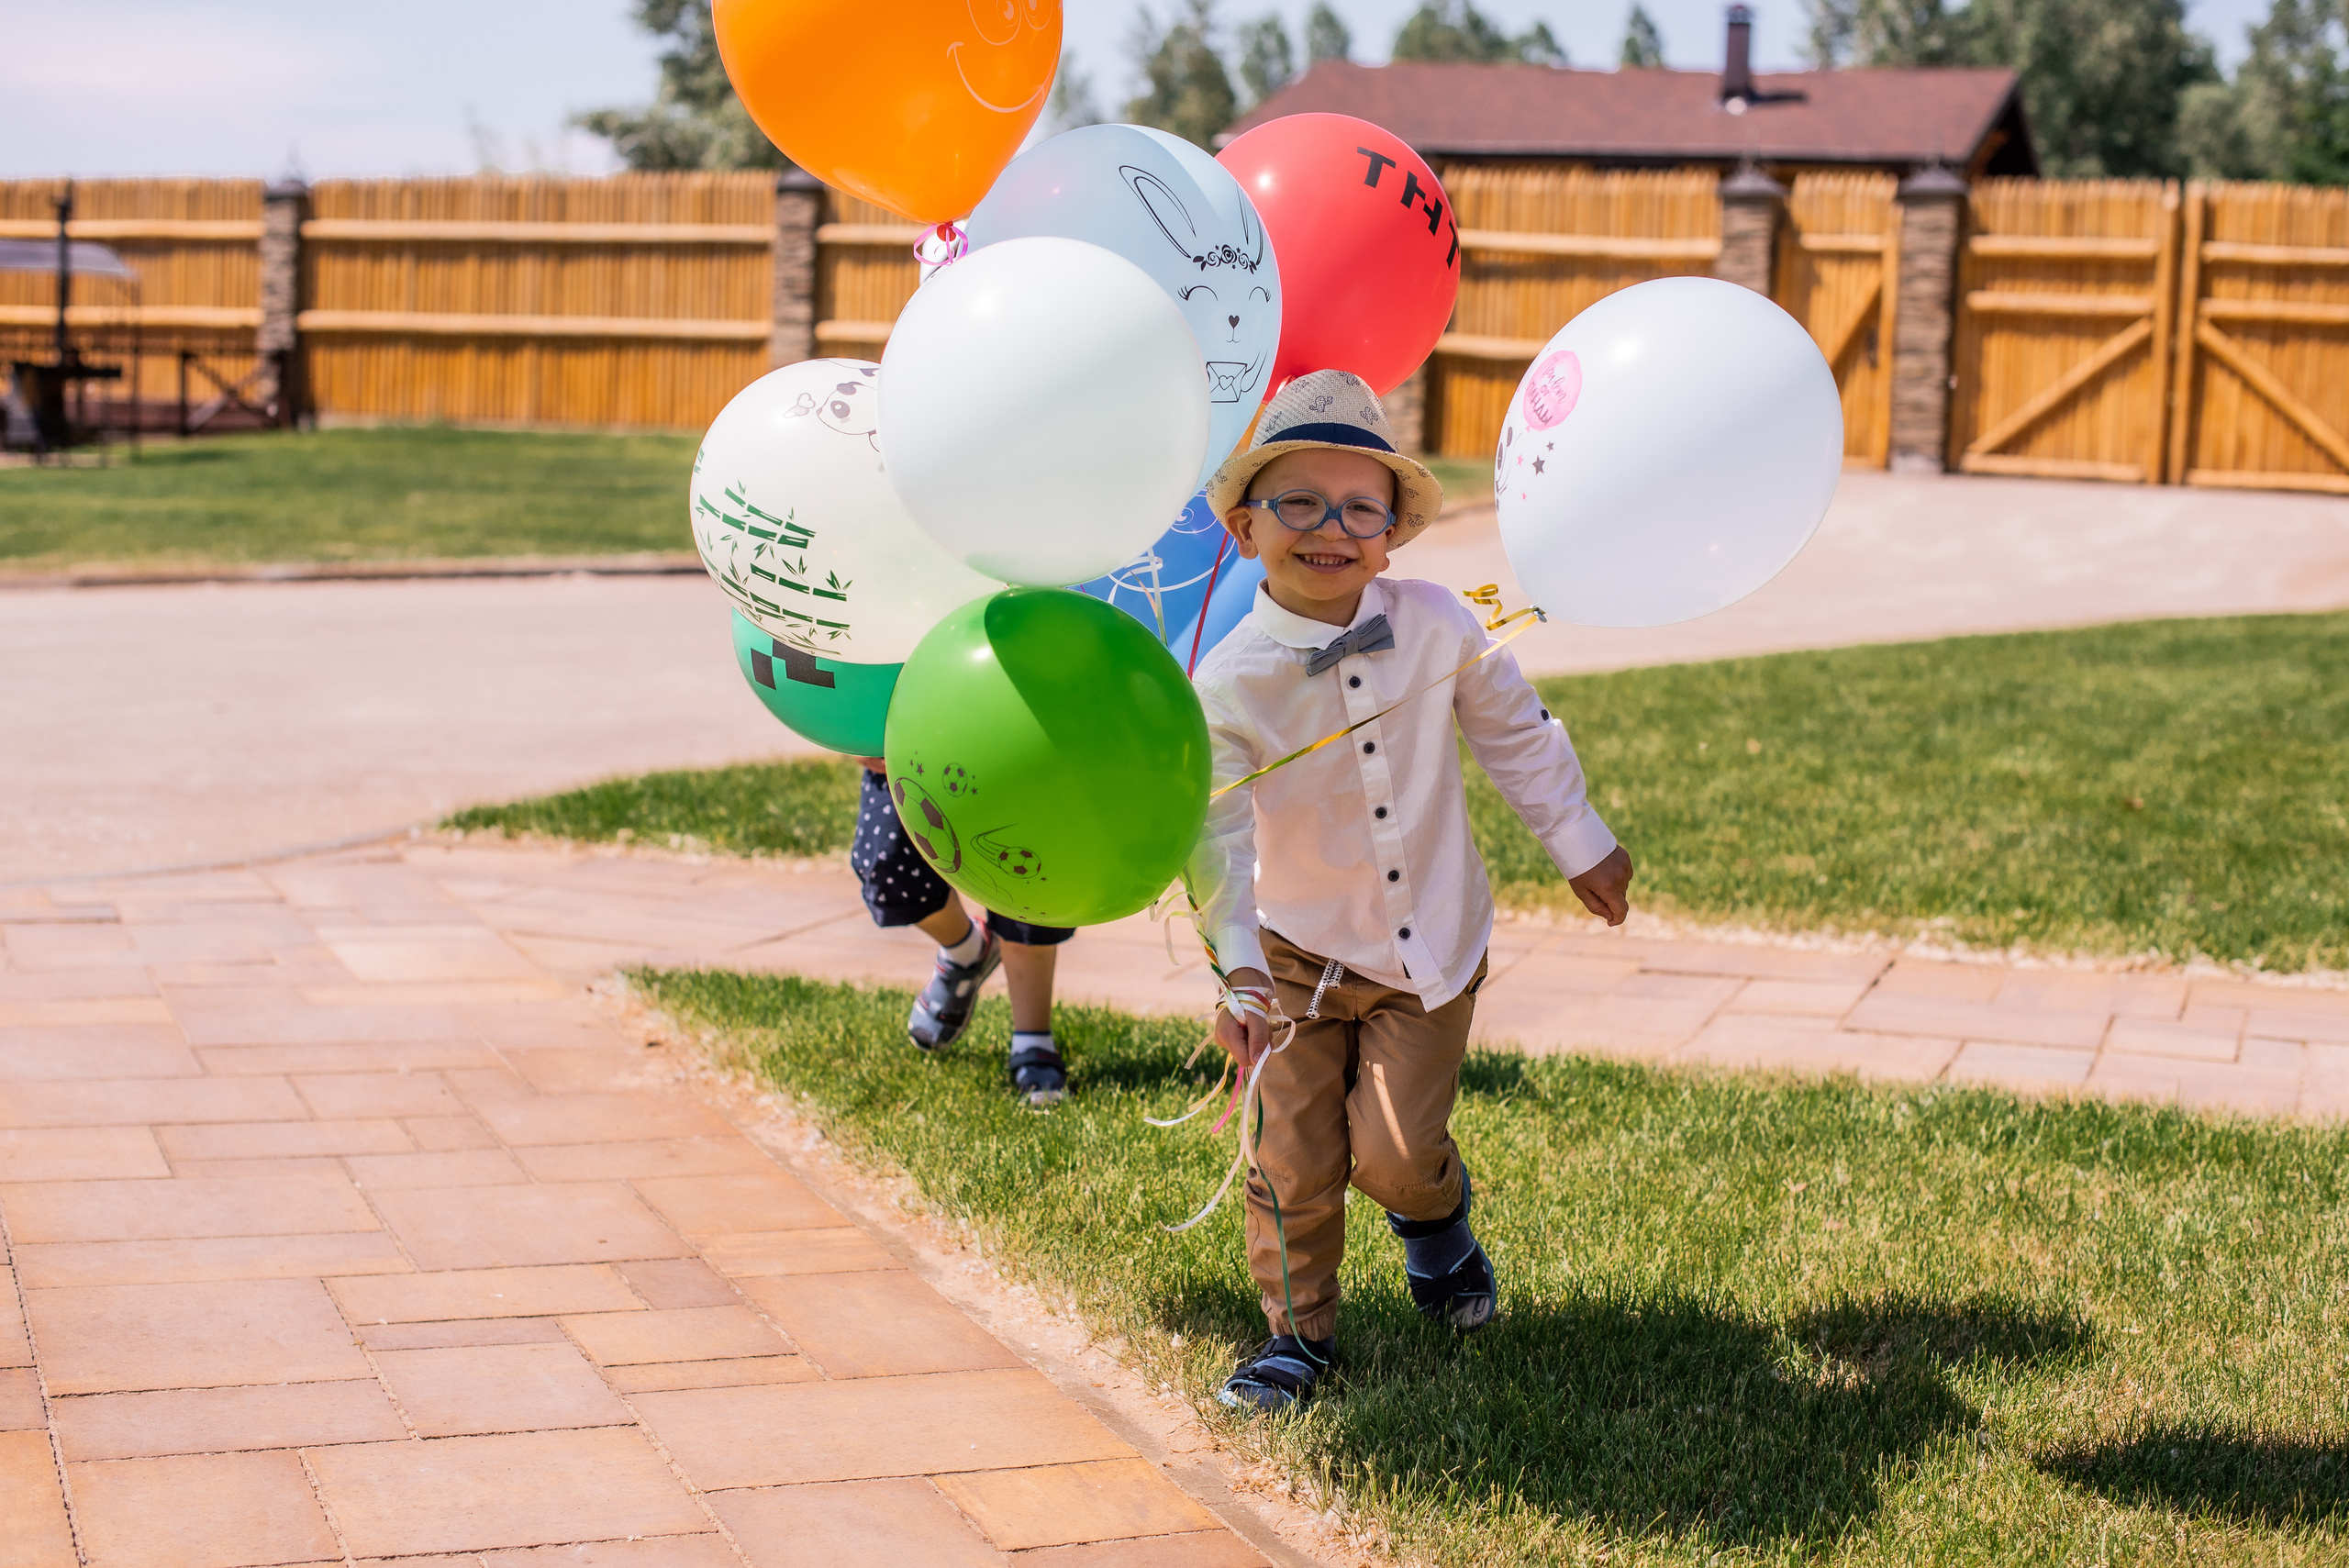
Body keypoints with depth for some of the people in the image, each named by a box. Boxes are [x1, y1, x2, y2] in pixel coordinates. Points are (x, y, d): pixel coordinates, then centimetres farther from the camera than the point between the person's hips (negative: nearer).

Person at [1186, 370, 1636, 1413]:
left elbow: (1518, 737, 4)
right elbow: (1217, 835, -17)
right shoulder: (1228, 683, -17)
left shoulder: (1438, 627, -12)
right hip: (1301, 950, 0)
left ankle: (1436, 1222, 30)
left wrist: (1580, 846, 13)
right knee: (1294, 1161, 0)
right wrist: (1239, 971, -27)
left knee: (1394, 1153, -6)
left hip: (1432, 946, 0)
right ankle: (1298, 1330, 23)